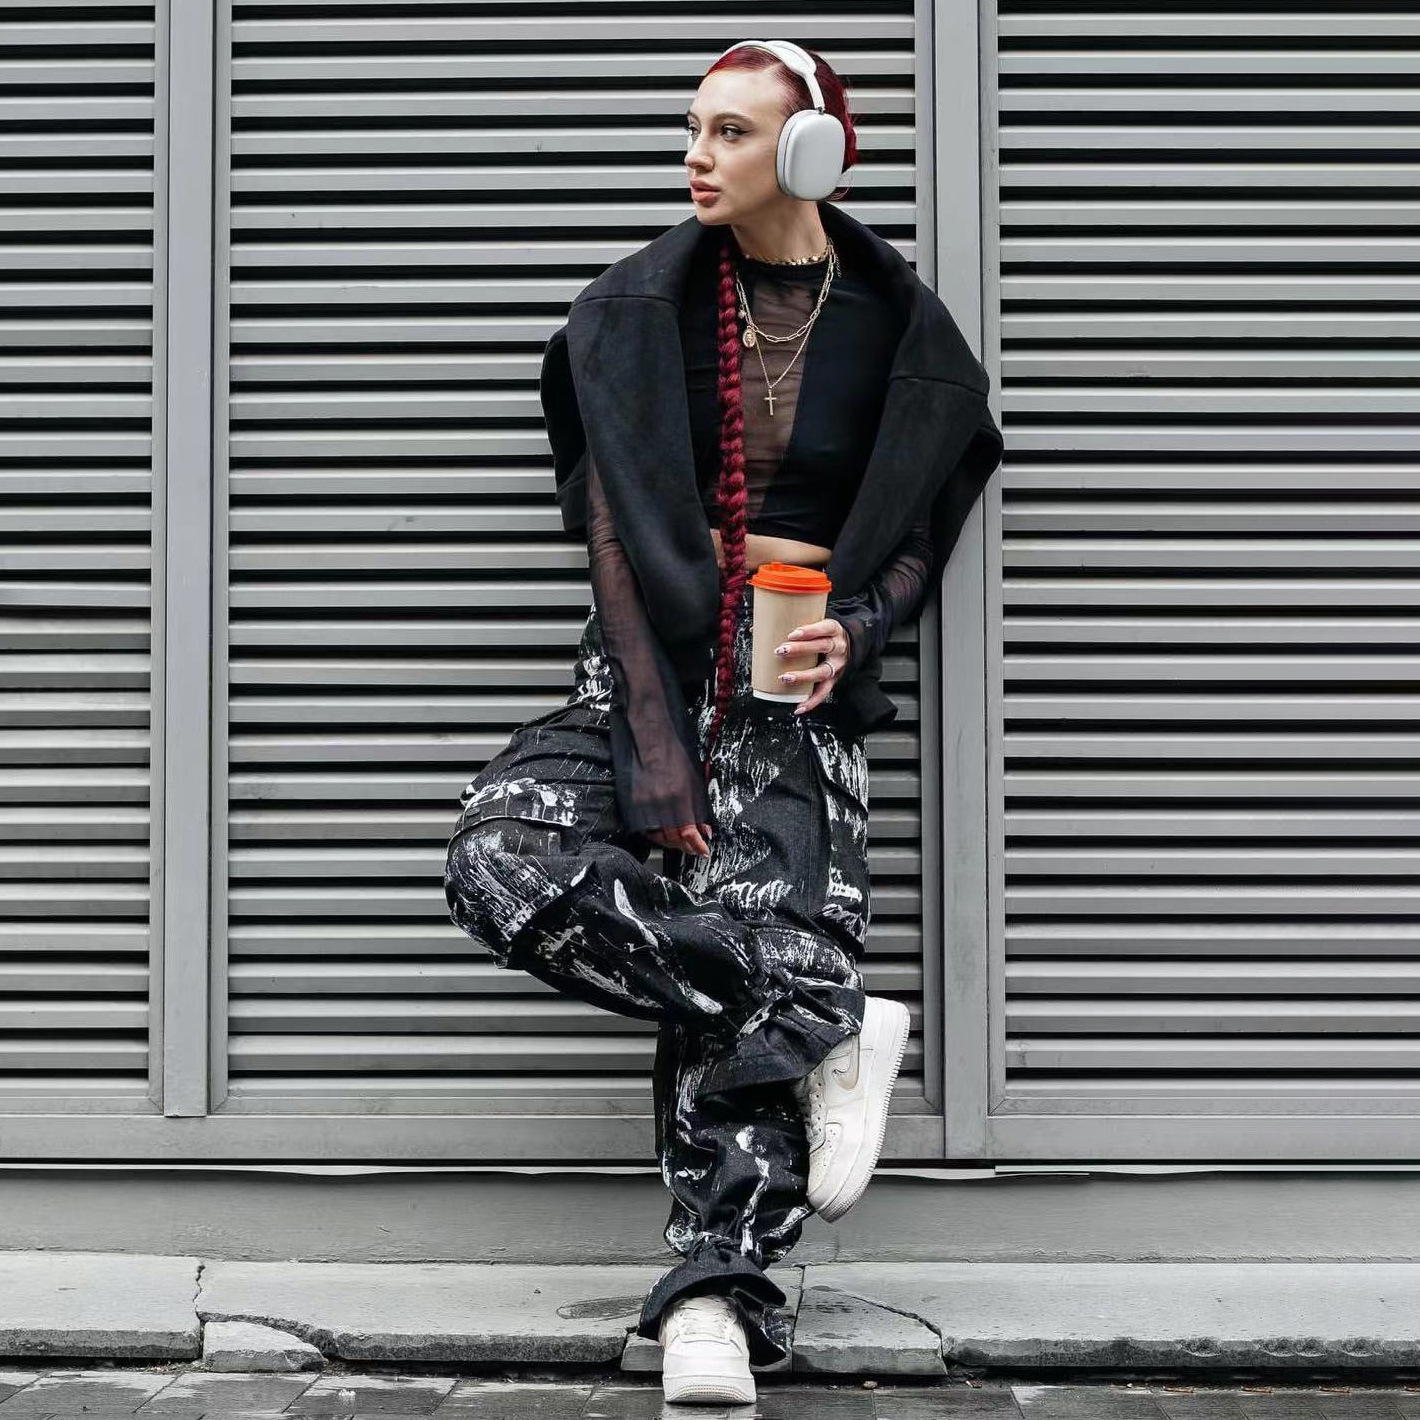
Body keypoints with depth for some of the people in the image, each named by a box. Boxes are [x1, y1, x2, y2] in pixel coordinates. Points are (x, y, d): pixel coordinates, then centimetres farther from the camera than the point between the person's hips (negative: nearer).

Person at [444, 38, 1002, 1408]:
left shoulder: (898, 328, 4)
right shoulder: (639, 311, 3)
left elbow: (922, 530, 12)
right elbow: (616, 535, -5)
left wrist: (856, 628, -12)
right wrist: (656, 752, -15)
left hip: (800, 688, -1)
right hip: (651, 664, 2)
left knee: (761, 932, -23)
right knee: (501, 860, -25)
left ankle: (714, 1296, -21)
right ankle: (828, 1024, -22)